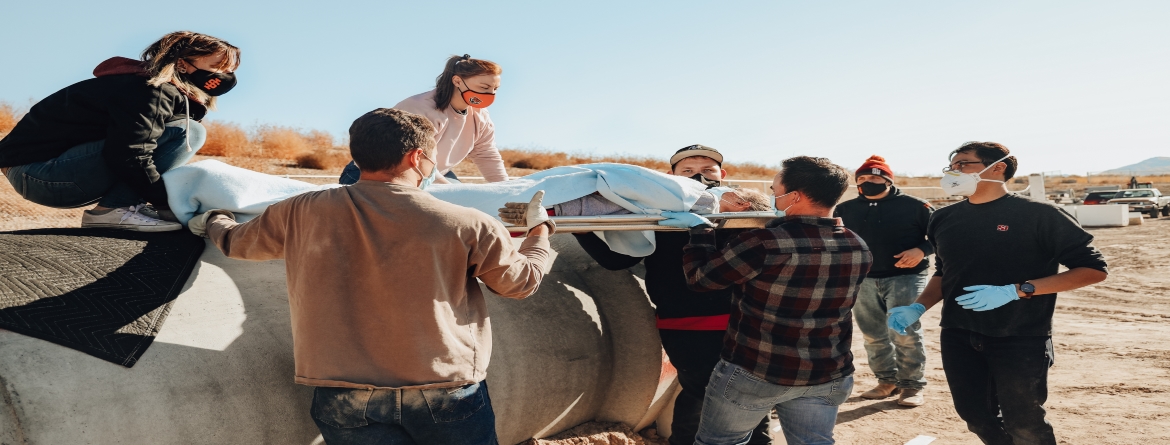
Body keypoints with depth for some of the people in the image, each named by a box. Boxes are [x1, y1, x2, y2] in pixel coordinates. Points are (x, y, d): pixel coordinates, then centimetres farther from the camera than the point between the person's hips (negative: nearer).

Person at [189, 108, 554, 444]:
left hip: (347, 400, 1)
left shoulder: (302, 214, -3)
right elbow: (522, 281, 6)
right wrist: (540, 229, 26)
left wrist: (213, 222, 41)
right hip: (447, 396, -1)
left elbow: (236, 243, 17)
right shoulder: (468, 226, -10)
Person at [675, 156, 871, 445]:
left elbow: (699, 278, -11)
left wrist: (700, 229, 4)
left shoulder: (763, 244, -23)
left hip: (752, 373, -4)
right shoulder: (859, 249, -4)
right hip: (827, 377, 4)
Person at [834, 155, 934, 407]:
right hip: (864, 280, 5)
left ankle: (912, 386, 4)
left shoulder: (914, 206, -4)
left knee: (905, 334, -8)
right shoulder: (845, 210, 8)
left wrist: (921, 250, -17)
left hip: (905, 277, -4)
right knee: (873, 336, 10)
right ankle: (888, 381, 24)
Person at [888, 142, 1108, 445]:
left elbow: (1093, 269, -11)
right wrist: (919, 308, -1)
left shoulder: (1037, 214, -11)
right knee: (976, 417, 12)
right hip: (958, 338, 5)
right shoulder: (945, 218, 5)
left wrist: (1016, 291, -20)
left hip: (1020, 340, -5)